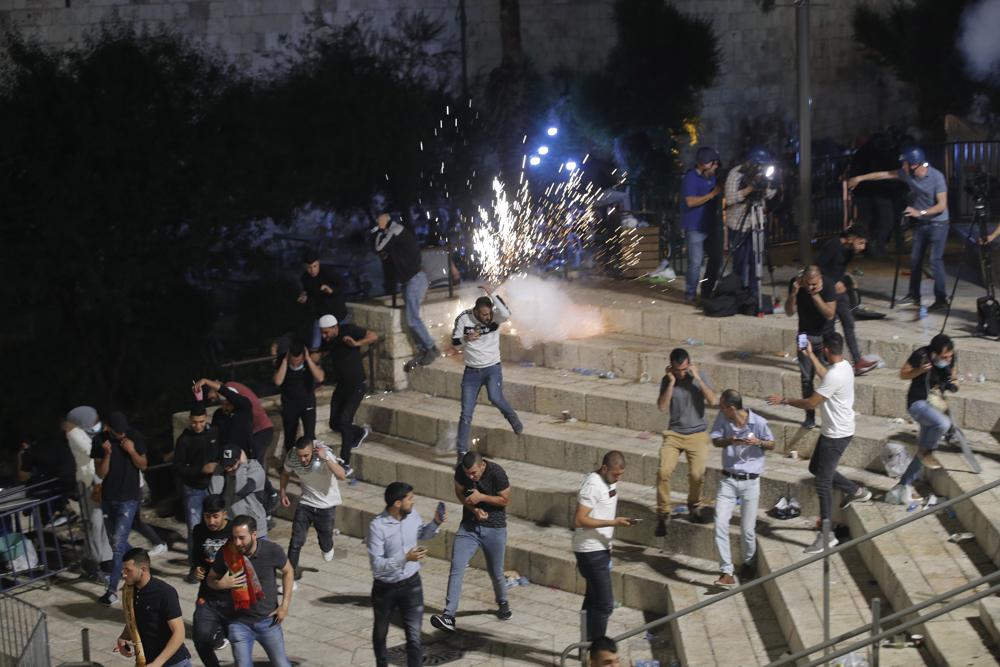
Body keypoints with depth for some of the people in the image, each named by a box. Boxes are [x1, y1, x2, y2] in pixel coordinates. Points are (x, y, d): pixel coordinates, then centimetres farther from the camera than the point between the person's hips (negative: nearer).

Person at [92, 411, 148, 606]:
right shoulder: (100, 440, -6)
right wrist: (107, 454, -24)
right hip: (108, 498, 4)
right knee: (116, 541, 16)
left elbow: (143, 466, -1)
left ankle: (112, 589, -9)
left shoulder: (135, 437, -9)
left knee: (118, 543, -11)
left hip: (128, 498, -4)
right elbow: (100, 473, -7)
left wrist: (132, 451, -19)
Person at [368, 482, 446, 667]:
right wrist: (405, 558, -35)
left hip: (411, 584, 3)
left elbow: (421, 534, 16)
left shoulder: (412, 514, -7)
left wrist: (436, 523, -3)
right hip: (385, 588, -2)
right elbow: (377, 564, -26)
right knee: (380, 633, 21)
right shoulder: (377, 526, -24)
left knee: (414, 637, -3)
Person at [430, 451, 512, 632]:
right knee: (456, 568, -13)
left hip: (494, 529, -2)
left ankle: (502, 603, 42)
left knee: (496, 572, 10)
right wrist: (473, 509, -13)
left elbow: (505, 500, -11)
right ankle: (449, 616, -17)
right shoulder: (461, 471, -11)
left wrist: (481, 497, -22)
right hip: (469, 526, 2)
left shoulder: (497, 473, -21)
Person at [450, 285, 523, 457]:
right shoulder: (463, 319, -8)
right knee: (466, 413, -1)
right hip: (471, 371, 2)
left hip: (492, 368, -2)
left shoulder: (495, 316, -10)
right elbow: (455, 345, -2)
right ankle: (462, 452, 7)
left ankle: (512, 418, 3)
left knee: (495, 398, -29)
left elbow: (506, 314, -35)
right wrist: (467, 338, -22)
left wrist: (492, 295, -33)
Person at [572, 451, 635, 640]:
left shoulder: (610, 481, 9)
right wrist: (613, 522, -25)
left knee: (593, 599, 15)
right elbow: (579, 520, -23)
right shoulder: (592, 485, -20)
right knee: (605, 604, -9)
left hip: (601, 548, 10)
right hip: (590, 551, -10)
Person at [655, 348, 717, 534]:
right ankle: (662, 514, -3)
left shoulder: (698, 377, -2)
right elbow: (662, 407, -12)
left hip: (697, 434, -1)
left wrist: (697, 378, -18)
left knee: (697, 474, -15)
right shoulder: (667, 381, 0)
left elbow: (713, 400, -14)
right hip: (674, 433, 1)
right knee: (663, 471, -17)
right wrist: (671, 382, -17)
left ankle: (694, 506, 14)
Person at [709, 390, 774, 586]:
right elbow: (715, 440, 3)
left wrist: (758, 442, -21)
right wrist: (729, 441, -19)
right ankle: (727, 572, -8)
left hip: (750, 482, -2)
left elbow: (771, 444, 2)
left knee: (747, 529, 5)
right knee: (720, 524, -11)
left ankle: (748, 563, 32)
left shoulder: (759, 422, -13)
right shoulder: (722, 418, -7)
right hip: (728, 480, 2)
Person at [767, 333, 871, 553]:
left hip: (837, 435, -10)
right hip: (834, 430, 10)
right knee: (816, 468, 23)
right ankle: (855, 491, 32)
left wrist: (784, 400, -10)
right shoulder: (844, 366, 3)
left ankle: (826, 535, 1)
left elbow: (810, 403, -23)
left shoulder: (835, 376, -28)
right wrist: (810, 355, 30)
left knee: (823, 482, -4)